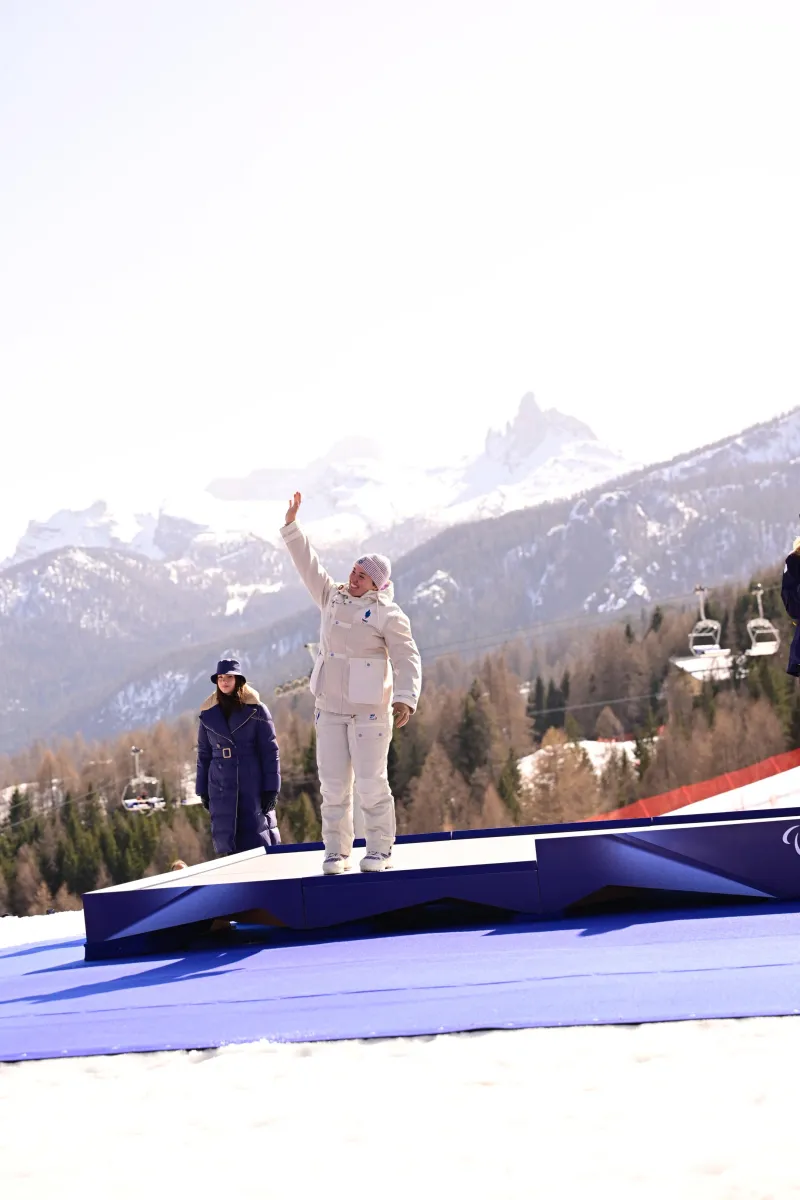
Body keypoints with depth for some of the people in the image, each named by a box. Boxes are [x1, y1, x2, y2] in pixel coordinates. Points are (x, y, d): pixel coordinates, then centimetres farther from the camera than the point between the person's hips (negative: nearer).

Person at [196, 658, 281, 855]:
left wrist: (271, 788, -6)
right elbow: (203, 753, 15)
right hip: (221, 787, 3)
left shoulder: (256, 710, 0)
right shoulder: (208, 714, 9)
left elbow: (270, 751, -1)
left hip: (252, 785, -3)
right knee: (228, 844, 0)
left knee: (258, 839, -7)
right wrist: (203, 789, 12)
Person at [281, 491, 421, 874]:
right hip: (329, 707, 5)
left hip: (369, 708, -5)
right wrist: (291, 525, 8)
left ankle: (380, 849, 7)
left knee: (371, 781, -4)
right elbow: (308, 565, 14)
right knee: (333, 783, 3)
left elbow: (407, 659, -13)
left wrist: (405, 698, -27)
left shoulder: (387, 614, -6)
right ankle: (336, 851, 8)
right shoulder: (333, 598, 11)